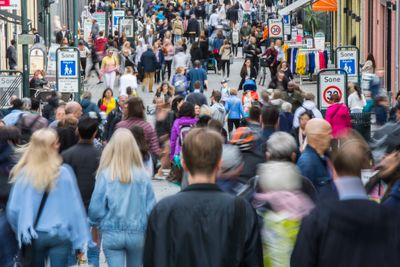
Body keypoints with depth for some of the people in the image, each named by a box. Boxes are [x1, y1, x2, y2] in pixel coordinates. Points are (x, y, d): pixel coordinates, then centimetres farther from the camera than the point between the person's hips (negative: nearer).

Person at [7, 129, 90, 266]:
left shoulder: (24, 174, -6)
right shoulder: (64, 172, -9)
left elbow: (13, 209, -2)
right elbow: (74, 207, -6)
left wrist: (22, 231, 16)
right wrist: (80, 241, 1)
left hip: (33, 237, 2)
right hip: (60, 235, -2)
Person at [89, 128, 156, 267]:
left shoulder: (105, 175, -13)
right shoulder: (142, 176, -10)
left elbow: (96, 209, -9)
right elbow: (151, 208, -5)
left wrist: (97, 223, 13)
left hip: (112, 234, -2)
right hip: (138, 233, 2)